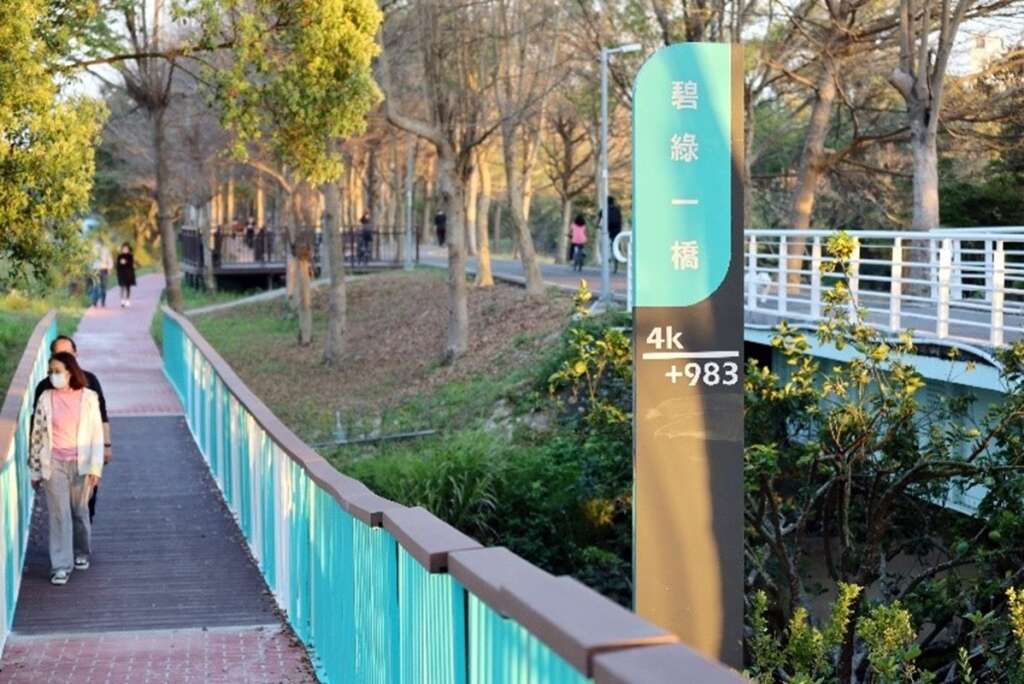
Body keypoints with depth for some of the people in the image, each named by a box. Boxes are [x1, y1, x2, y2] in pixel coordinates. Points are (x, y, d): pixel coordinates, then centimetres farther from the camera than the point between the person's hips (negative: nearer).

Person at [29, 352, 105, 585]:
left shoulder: (88, 397, -6)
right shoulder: (46, 399, -3)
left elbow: (97, 434, -4)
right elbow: (37, 435, 2)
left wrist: (95, 467, -8)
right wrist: (35, 470, 3)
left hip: (81, 463, 0)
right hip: (54, 463, 0)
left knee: (80, 511, 12)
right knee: (59, 513, -3)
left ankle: (81, 553, 34)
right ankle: (61, 565, 0)